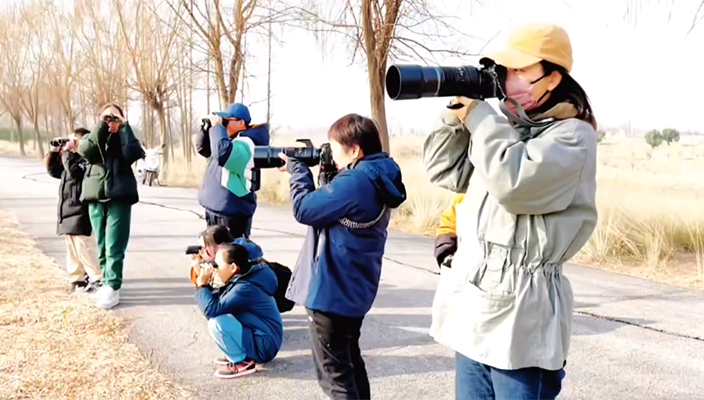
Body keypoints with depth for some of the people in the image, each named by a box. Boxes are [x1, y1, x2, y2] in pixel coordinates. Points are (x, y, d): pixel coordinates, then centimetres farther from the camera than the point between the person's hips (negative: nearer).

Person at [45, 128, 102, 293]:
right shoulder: (72, 158, 17)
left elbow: (75, 171, -30)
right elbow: (53, 170, 26)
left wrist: (67, 152, -20)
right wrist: (54, 152, 13)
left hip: (81, 214, -10)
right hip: (69, 213, 10)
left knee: (84, 248, -8)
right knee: (72, 249, 14)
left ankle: (98, 279, -1)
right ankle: (77, 279, 22)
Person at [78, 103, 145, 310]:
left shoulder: (124, 139, 9)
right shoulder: (94, 137, 14)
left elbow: (134, 154, -14)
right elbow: (86, 151, -10)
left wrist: (124, 127, -11)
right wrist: (101, 126, -12)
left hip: (119, 197, -3)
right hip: (96, 197, 3)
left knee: (114, 246, -9)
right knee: (102, 246, 9)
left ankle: (113, 288, -8)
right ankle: (107, 283, 19)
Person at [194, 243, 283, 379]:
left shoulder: (245, 288, -25)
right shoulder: (241, 280, 6)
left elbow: (212, 310, -30)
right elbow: (216, 301, 12)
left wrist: (202, 285, -17)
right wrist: (207, 285, -3)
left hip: (264, 346, -10)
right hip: (257, 336, 10)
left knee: (216, 323, -24)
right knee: (221, 313, 11)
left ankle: (243, 362, -10)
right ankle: (236, 353, 14)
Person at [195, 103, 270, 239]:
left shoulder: (245, 143, -17)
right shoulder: (231, 140, 15)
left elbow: (223, 155, -36)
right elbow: (203, 149, 24)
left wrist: (217, 127, -22)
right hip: (215, 210, 11)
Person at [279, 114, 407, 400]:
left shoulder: (354, 182, -23)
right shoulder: (377, 180, 7)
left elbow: (304, 209, -17)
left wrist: (298, 169, -4)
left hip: (331, 291, -10)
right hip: (354, 289, 10)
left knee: (333, 371, 1)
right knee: (350, 359, 23)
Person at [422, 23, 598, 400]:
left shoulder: (573, 135, -9)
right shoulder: (504, 126, 13)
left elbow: (515, 184, -25)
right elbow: (443, 169, 15)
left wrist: (478, 118, -13)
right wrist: (457, 114, 1)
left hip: (519, 315, -7)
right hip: (474, 306, 8)